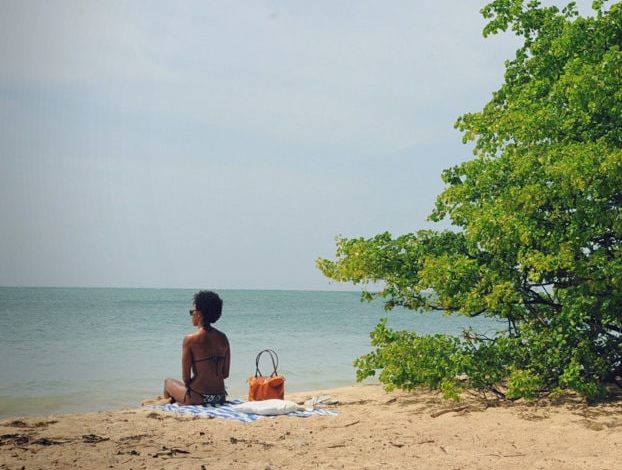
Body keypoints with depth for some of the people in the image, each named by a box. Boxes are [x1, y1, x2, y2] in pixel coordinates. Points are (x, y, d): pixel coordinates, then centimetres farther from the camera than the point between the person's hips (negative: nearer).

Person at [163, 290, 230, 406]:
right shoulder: (223, 338, 1)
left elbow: (186, 377, -10)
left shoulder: (190, 339, -14)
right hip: (220, 397, 5)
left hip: (198, 398, -5)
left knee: (168, 381, 25)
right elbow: (225, 373, 6)